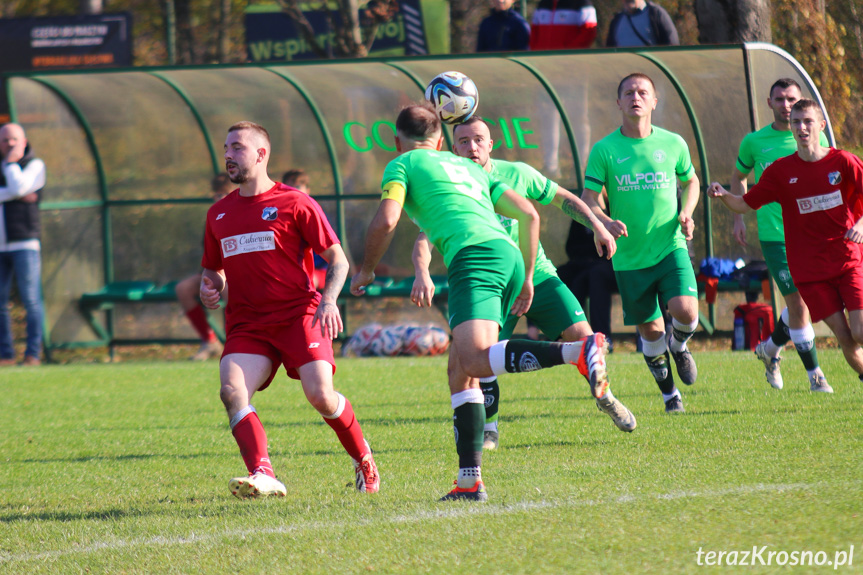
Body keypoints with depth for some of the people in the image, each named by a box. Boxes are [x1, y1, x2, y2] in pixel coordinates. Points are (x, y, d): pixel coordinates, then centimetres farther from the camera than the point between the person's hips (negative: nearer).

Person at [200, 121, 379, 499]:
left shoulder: (295, 204, 1)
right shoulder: (219, 213, 16)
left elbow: (338, 260, 2)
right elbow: (213, 269, 29)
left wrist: (328, 300, -15)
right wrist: (209, 288, 5)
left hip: (299, 315, -4)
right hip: (247, 323, 4)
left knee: (320, 394, -18)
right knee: (232, 390, -23)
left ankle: (363, 460, 11)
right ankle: (263, 477, -35)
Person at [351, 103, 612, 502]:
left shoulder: (402, 165, 15)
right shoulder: (469, 167, 33)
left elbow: (386, 220, -2)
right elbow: (528, 214, 27)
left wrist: (366, 271, 14)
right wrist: (526, 278, 31)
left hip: (474, 256, -8)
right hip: (509, 256, 8)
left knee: (476, 360, -25)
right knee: (459, 369, 11)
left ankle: (579, 351, -42)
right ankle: (469, 481, 3)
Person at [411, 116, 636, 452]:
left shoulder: (518, 174, -4)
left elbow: (562, 198, 10)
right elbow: (424, 238, -19)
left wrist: (597, 227, 1)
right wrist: (422, 274, -38)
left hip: (536, 275, 1)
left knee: (581, 336, -8)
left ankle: (605, 398, 20)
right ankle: (488, 430, 4)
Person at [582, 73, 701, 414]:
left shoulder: (672, 143, 2)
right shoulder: (604, 150, -4)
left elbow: (690, 181, 19)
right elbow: (589, 200, -3)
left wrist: (686, 214, 0)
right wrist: (606, 222, -24)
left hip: (671, 247, 0)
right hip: (629, 256, 0)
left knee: (686, 311, -21)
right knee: (651, 331, 5)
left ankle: (680, 346, 15)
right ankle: (668, 391, 29)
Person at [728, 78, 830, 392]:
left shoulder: (814, 139, 5)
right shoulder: (754, 142, 2)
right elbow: (738, 177, 18)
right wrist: (738, 218, 11)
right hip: (775, 234, -3)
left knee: (802, 300, 8)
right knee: (797, 301, -8)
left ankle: (770, 348, 34)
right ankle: (814, 373, 1)